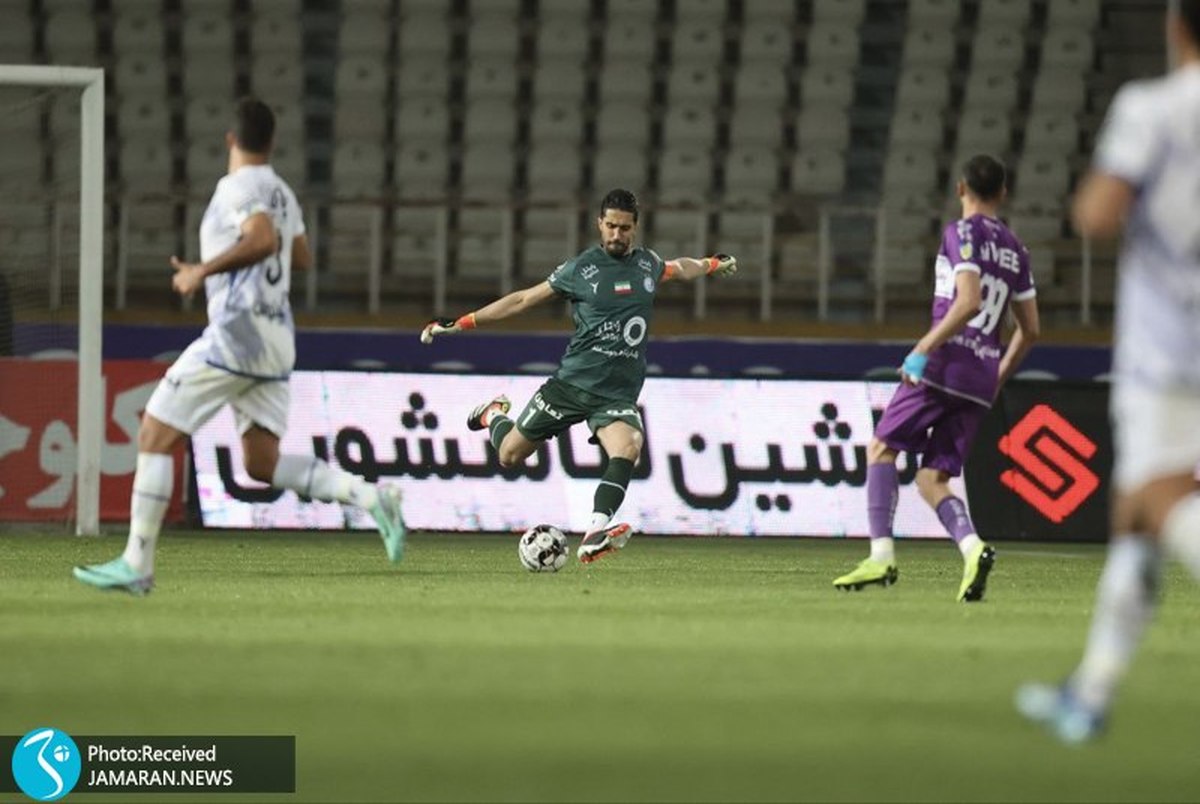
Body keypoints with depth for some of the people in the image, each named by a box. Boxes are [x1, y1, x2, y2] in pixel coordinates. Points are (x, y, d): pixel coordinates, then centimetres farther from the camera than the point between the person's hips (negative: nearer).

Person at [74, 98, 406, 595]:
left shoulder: (238, 188, -9)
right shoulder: (281, 193, 16)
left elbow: (263, 240, -27)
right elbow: (302, 258, 30)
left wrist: (202, 270, -21)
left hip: (236, 335, -8)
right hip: (276, 343, 8)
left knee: (154, 437, -3)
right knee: (262, 464, 9)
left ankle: (136, 564, -6)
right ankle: (369, 497, -7)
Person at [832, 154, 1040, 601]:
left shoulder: (962, 233, -4)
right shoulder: (1015, 251, 17)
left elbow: (969, 300, -18)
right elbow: (1029, 329, 19)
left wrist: (923, 350, -17)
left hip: (946, 362, -6)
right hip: (984, 373, 6)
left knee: (881, 449, 7)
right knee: (931, 478, 8)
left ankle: (882, 556, -5)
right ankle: (971, 546, -19)